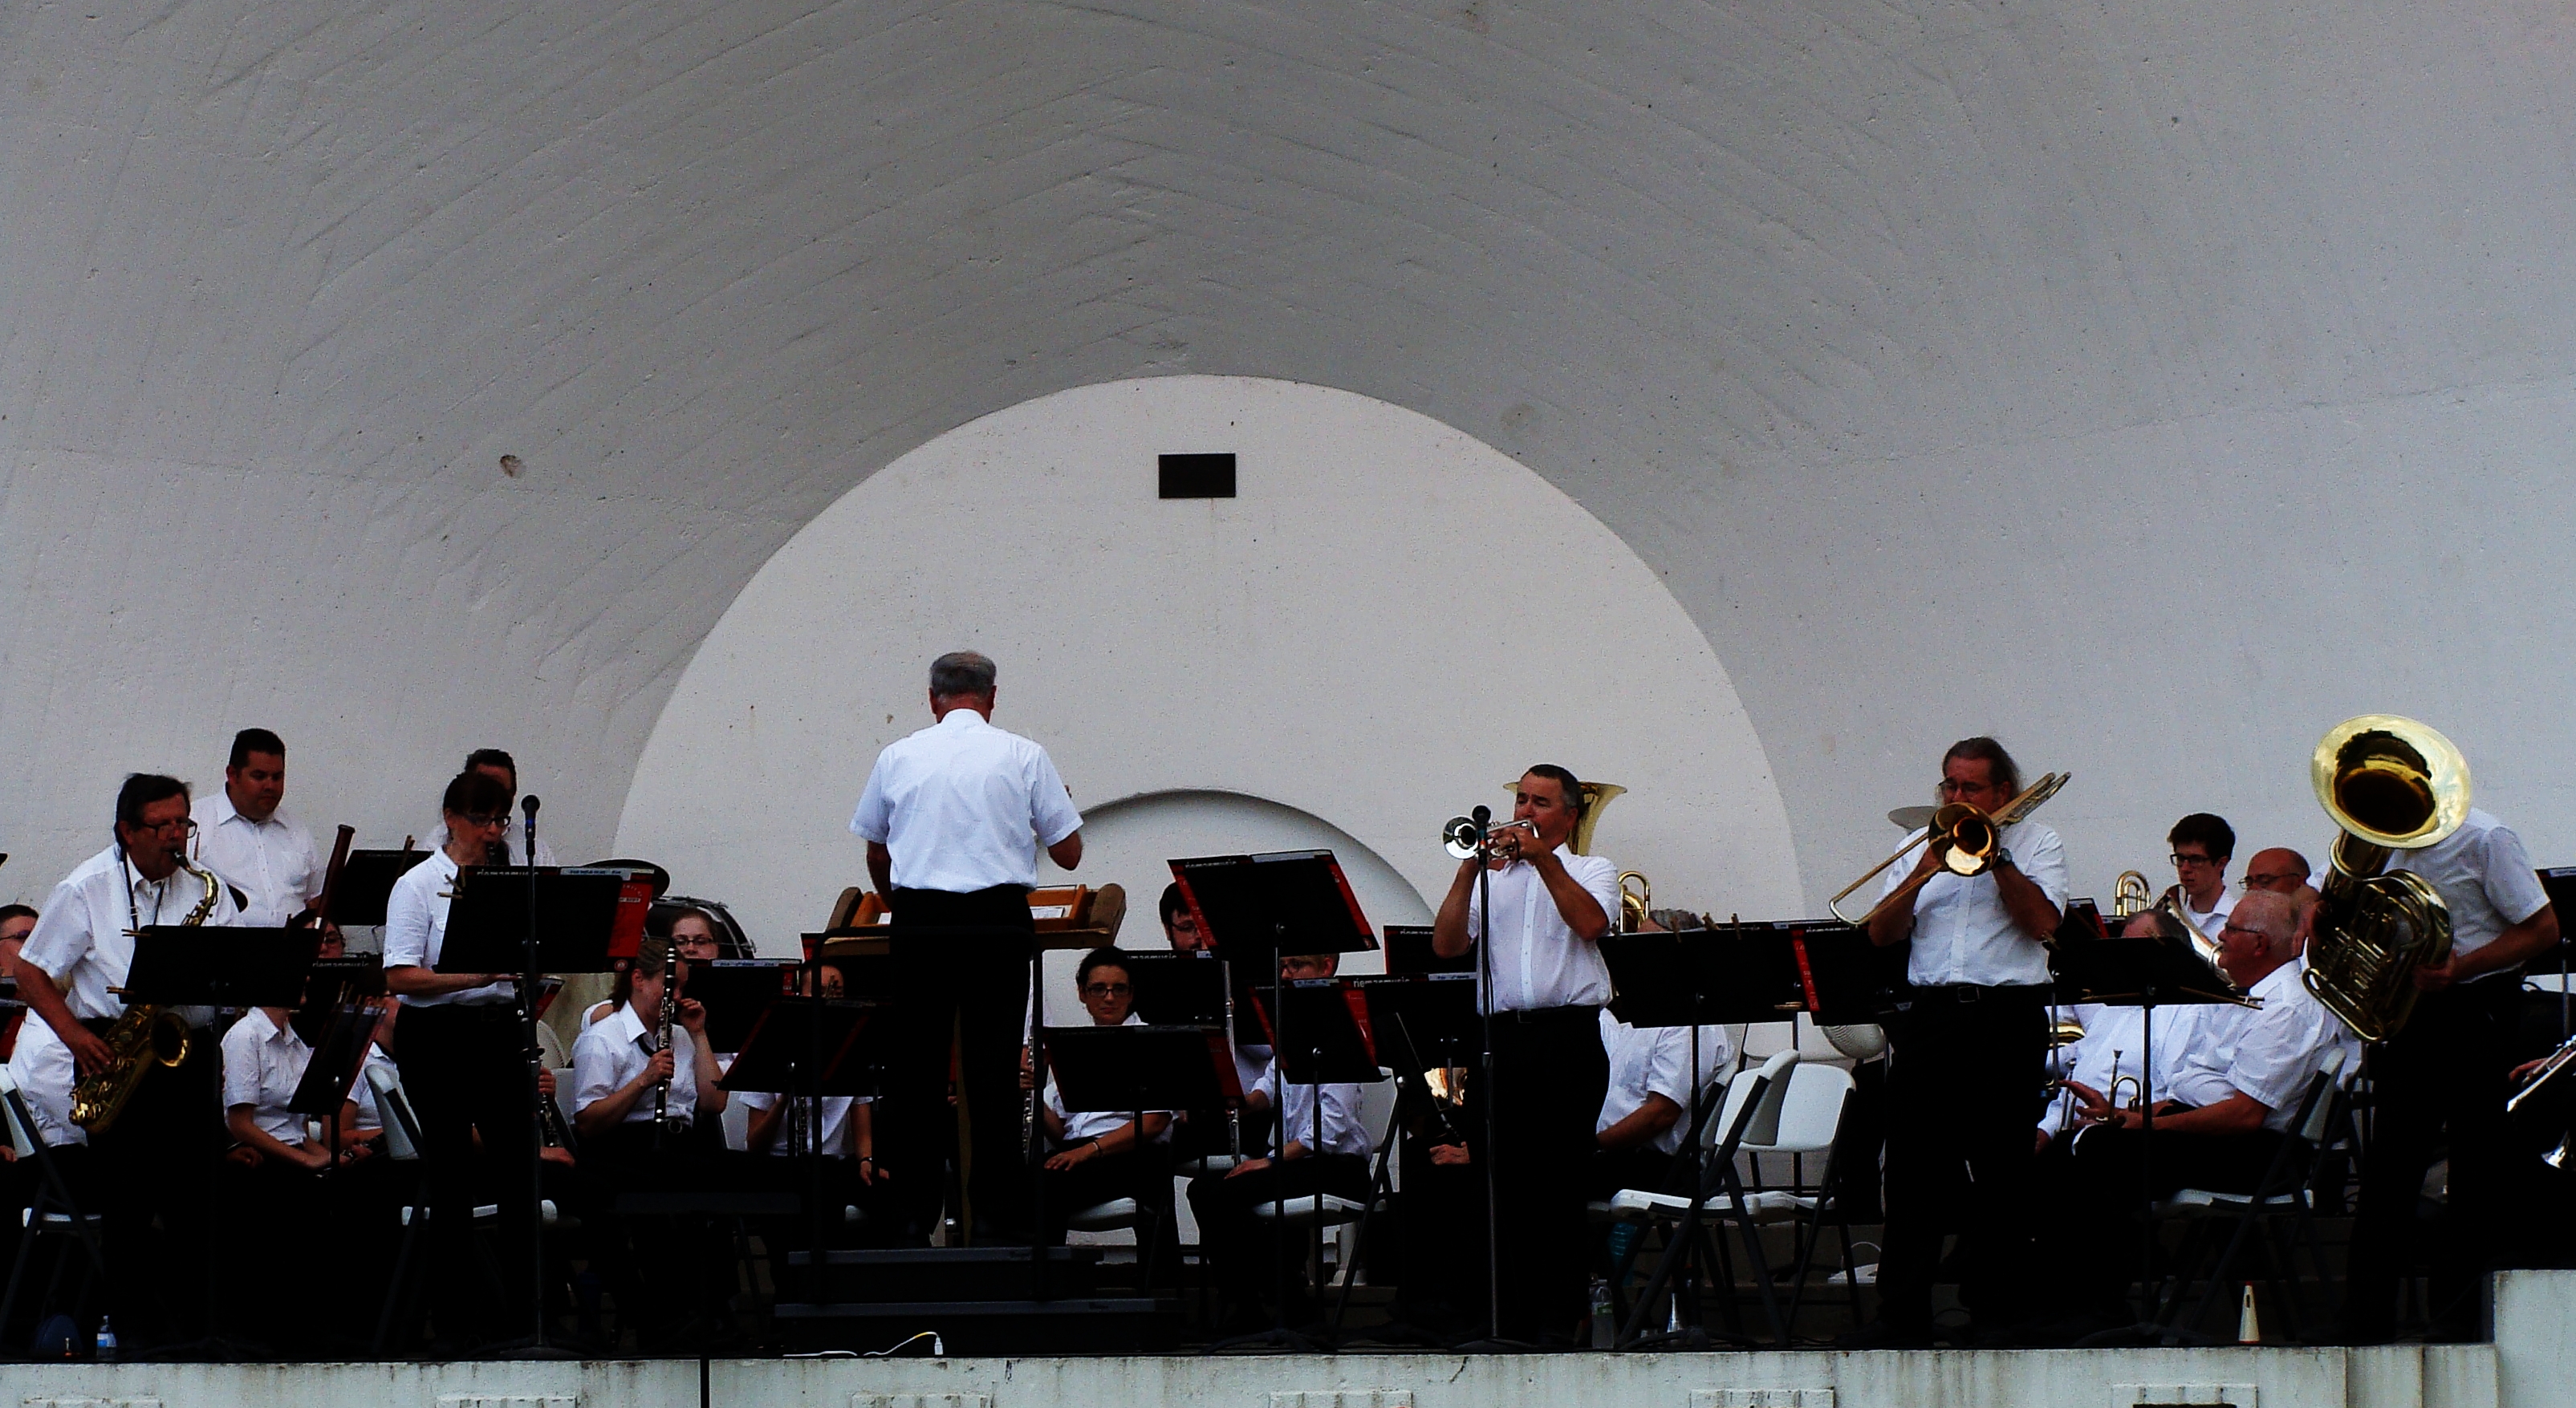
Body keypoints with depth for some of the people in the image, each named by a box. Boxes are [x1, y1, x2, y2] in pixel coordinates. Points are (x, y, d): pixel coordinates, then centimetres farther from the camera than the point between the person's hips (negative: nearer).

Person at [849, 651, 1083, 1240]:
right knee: (994, 1070, 2)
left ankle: (911, 1211, 7)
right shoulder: (1023, 757, 1)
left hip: (919, 922, 1)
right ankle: (998, 1214, 2)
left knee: (914, 1070, 7)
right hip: (997, 921, -1)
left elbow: (875, 853, 18)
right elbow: (1068, 853, 4)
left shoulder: (898, 758, 6)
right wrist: (1048, 811, 26)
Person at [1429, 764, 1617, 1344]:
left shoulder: (1591, 871, 15)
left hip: (1567, 1037, -3)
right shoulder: (1490, 875, 21)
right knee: (1499, 1177, 0)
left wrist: (1545, 860, -8)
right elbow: (1446, 945, 7)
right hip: (1501, 1038, 3)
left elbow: (1591, 923, -8)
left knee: (1558, 1177, -7)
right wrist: (1469, 870, -2)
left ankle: (1560, 1313, -4)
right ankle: (1509, 1313, 5)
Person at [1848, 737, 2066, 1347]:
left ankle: (1997, 1308, 7)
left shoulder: (2034, 842, 9)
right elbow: (1881, 934, 8)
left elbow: (2042, 923, -7)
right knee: (1914, 1161, -1)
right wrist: (1921, 874, -6)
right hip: (1931, 1015, 3)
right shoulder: (1921, 845, 17)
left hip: (2007, 1016, -3)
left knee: (2001, 1169, 0)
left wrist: (1995, 856, -9)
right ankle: (1902, 1312, 2)